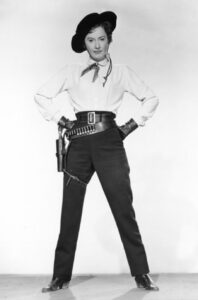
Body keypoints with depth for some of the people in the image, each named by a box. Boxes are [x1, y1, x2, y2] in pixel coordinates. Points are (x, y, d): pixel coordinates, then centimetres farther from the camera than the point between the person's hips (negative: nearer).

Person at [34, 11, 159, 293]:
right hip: (79, 142, 1)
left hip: (109, 141, -1)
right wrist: (62, 120, 4)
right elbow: (42, 95, 14)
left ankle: (142, 274, 5)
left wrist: (131, 125, 5)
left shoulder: (122, 72, 11)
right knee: (70, 209, 3)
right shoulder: (71, 72, 12)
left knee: (123, 208, -3)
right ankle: (61, 275, 12)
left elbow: (150, 98, 15)